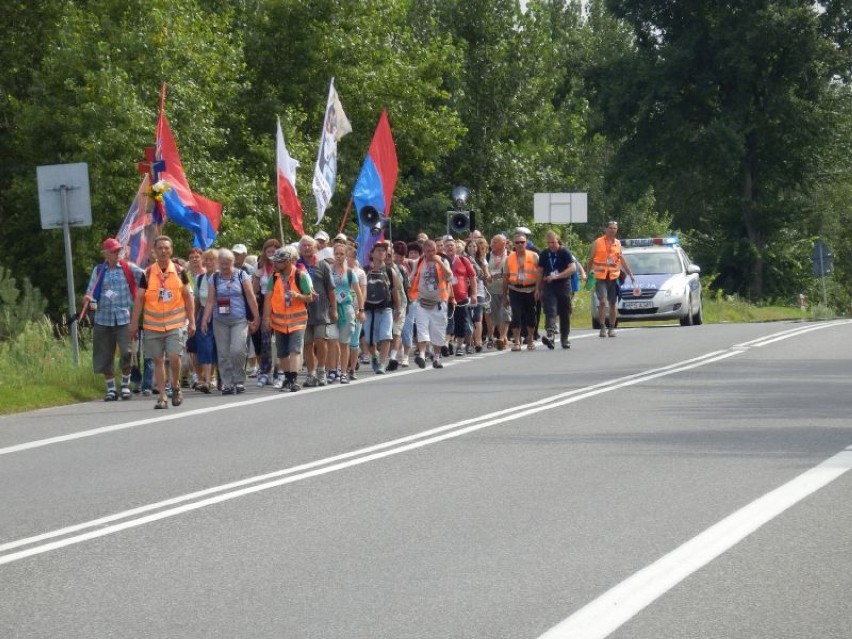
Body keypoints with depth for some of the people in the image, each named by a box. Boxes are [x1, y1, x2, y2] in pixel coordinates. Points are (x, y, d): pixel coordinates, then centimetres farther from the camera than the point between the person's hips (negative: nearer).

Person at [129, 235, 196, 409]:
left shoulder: (179, 272, 2)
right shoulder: (147, 274, 1)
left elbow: (187, 297, 7)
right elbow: (139, 299, 4)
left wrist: (191, 321, 5)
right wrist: (134, 323, 1)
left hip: (175, 323, -1)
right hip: (153, 325, 1)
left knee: (174, 357, -12)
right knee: (158, 360, 4)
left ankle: (175, 387, 13)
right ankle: (162, 397, 11)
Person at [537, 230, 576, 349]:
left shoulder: (565, 252, -3)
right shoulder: (544, 254, 8)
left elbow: (572, 268, -13)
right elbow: (540, 272, 16)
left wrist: (556, 276, -19)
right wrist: (539, 289, 14)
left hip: (563, 286, -2)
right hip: (548, 287, 2)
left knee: (565, 314, 6)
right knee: (550, 311, -16)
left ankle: (564, 339, 17)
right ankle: (550, 334, -31)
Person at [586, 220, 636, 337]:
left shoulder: (617, 243, 10)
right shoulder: (598, 242, 1)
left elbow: (622, 261, 17)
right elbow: (591, 259, 6)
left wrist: (631, 275, 14)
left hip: (614, 277, 3)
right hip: (600, 278, -3)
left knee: (613, 303, 6)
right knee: (602, 302, -14)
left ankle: (612, 328, 15)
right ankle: (602, 328, -9)